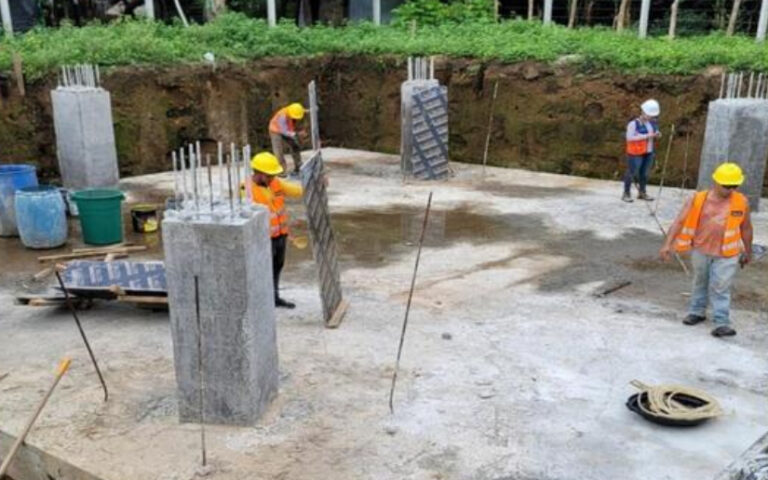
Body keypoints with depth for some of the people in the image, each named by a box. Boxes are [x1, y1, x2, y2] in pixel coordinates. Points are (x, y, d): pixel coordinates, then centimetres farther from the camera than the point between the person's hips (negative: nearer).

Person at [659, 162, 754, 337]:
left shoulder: (741, 202, -5)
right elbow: (680, 222, -10)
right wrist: (668, 244, -17)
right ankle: (697, 312, 35)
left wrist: (748, 251, 17)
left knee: (720, 288, -2)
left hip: (726, 254, -1)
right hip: (701, 250, 1)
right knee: (700, 283, 19)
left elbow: (746, 228, 8)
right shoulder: (698, 199, -9)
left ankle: (721, 322, 3)